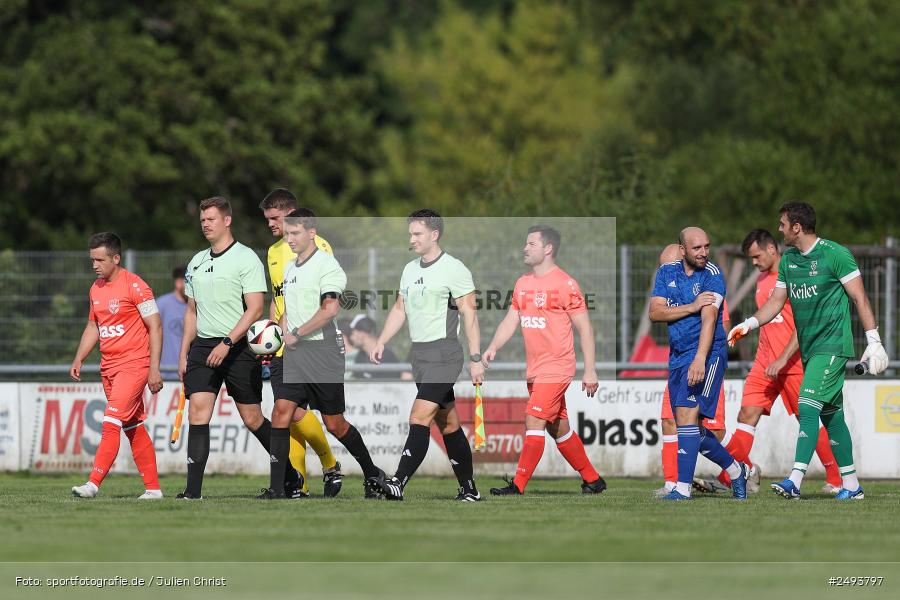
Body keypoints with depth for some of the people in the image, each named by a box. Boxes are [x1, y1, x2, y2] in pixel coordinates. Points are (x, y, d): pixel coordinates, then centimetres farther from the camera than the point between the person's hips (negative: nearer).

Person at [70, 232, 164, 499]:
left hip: (134, 364, -8)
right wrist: (78, 360, 11)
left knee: (111, 422, -17)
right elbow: (93, 326, 23)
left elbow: (155, 327, -11)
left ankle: (94, 483, -23)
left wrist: (154, 369, -15)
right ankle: (153, 487, 14)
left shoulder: (135, 286, -11)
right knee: (134, 428, 10)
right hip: (108, 366, 8)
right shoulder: (96, 289, 12)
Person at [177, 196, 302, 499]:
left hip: (239, 347, -5)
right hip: (203, 347, 5)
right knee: (198, 411, -10)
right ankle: (193, 490, -14)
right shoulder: (196, 263, 15)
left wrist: (227, 343, -21)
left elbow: (255, 308, -14)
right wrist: (184, 352, 16)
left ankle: (291, 475, 22)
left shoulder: (246, 258, -6)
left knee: (252, 419, 2)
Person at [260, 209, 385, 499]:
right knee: (282, 411, -9)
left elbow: (330, 309, -21)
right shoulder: (289, 268, 15)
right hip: (293, 354, 7)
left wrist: (296, 334, -16)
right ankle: (276, 486, -10)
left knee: (334, 423, 1)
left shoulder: (326, 265, -10)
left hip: (322, 352, -7)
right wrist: (284, 331, 9)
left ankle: (372, 474, 22)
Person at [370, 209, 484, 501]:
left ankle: (399, 483, -26)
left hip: (444, 353, -8)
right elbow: (399, 309, 22)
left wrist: (475, 359, -15)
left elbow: (469, 313, -11)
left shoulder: (454, 269, -9)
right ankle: (469, 488, 18)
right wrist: (381, 343, 11)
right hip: (418, 353, 8)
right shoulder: (410, 269, 14)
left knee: (419, 418, -17)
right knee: (448, 423, 12)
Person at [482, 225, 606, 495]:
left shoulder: (565, 284, -11)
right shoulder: (522, 284, 11)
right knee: (558, 428, 13)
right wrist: (493, 347, -5)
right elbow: (510, 321, 14)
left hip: (556, 368, -8)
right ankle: (592, 480, 24)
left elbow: (584, 328, -10)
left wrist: (589, 370, -13)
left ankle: (517, 486, -15)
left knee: (534, 421, -14)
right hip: (534, 370, 8)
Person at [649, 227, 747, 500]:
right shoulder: (667, 272, 8)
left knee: (687, 414, -18)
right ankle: (735, 470, 29)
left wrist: (700, 359, -31)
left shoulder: (712, 275, -10)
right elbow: (655, 312, -2)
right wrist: (692, 307, -15)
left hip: (707, 353, -7)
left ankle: (683, 487, -18)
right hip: (677, 354, 7)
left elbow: (709, 318, -20)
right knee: (691, 428, 9)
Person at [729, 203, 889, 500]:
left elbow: (860, 299, -8)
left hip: (832, 345, -8)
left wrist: (874, 341, -10)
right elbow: (776, 301, 16)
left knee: (808, 407, -19)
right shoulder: (788, 260, 11)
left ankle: (795, 480, -26)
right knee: (831, 415, 10)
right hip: (808, 349, 8)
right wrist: (749, 324, 0)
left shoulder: (835, 255, -11)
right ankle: (850, 484, 15)